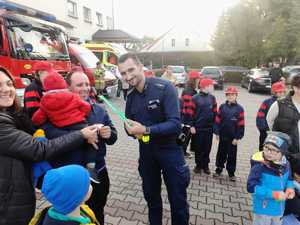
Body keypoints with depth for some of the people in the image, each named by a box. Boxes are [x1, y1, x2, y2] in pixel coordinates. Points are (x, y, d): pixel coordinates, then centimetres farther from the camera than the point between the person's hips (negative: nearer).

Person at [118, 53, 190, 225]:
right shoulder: (131, 96, 1)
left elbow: (175, 124, -25)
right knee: (151, 196, 23)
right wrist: (132, 131, -12)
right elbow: (130, 125, 11)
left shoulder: (164, 87, -19)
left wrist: (145, 130, -31)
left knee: (178, 200, 11)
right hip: (146, 151, 6)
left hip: (169, 150, -5)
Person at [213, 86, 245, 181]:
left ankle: (231, 173, 24)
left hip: (233, 137, -2)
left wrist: (237, 137, -9)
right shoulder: (222, 107, 0)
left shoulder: (239, 108, -7)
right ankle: (218, 169, 30)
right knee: (221, 153, 15)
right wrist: (217, 132, -3)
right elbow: (218, 120, 2)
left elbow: (241, 124, -7)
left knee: (232, 155, 10)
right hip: (223, 135, 2)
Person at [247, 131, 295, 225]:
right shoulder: (259, 166, -28)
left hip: (279, 208, 6)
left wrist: (290, 188, -10)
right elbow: (251, 187, -29)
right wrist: (274, 194, -30)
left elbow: (289, 179, 11)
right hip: (263, 209, -6)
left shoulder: (285, 164, -8)